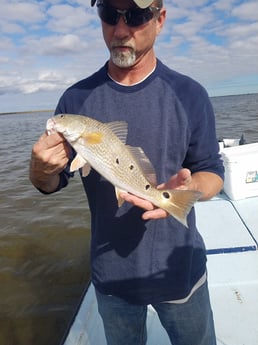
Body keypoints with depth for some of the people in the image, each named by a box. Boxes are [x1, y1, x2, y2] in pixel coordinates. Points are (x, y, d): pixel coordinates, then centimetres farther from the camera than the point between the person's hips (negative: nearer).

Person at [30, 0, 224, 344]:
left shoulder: (189, 94, -9)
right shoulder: (76, 99, -6)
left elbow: (212, 172, -4)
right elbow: (51, 183, -1)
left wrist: (189, 188, -27)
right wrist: (40, 170, -24)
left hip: (179, 268, 0)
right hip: (111, 274, 1)